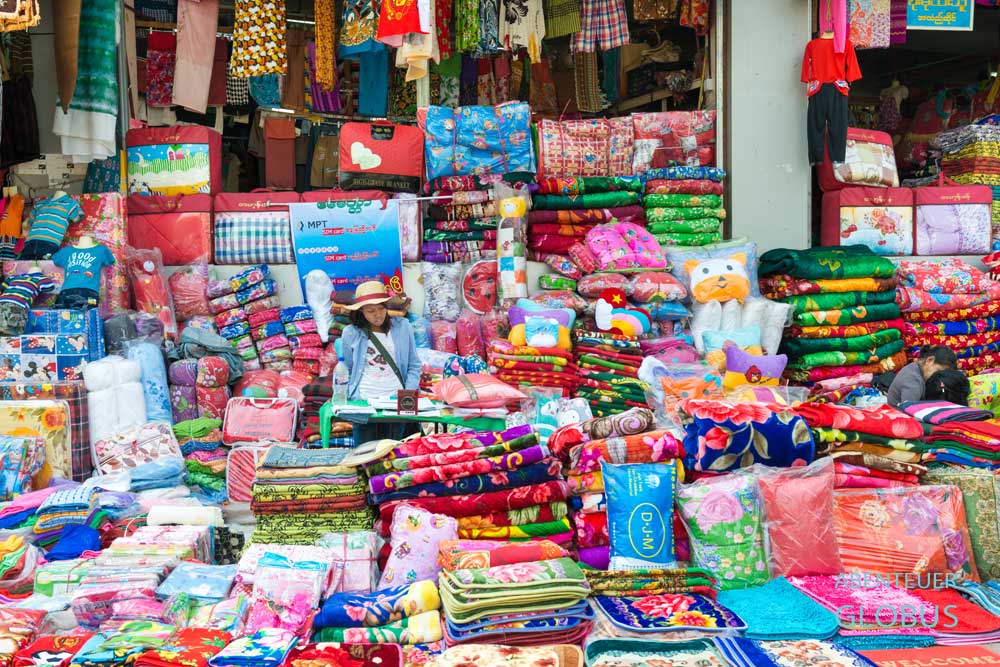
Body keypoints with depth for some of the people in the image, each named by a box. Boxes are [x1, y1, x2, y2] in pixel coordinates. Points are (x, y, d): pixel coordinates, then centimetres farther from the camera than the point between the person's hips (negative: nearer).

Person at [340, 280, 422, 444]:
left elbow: (414, 366, 7)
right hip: (364, 402, 0)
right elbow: (346, 371, 7)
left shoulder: (402, 327, 3)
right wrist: (352, 399, -7)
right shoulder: (351, 333, 2)